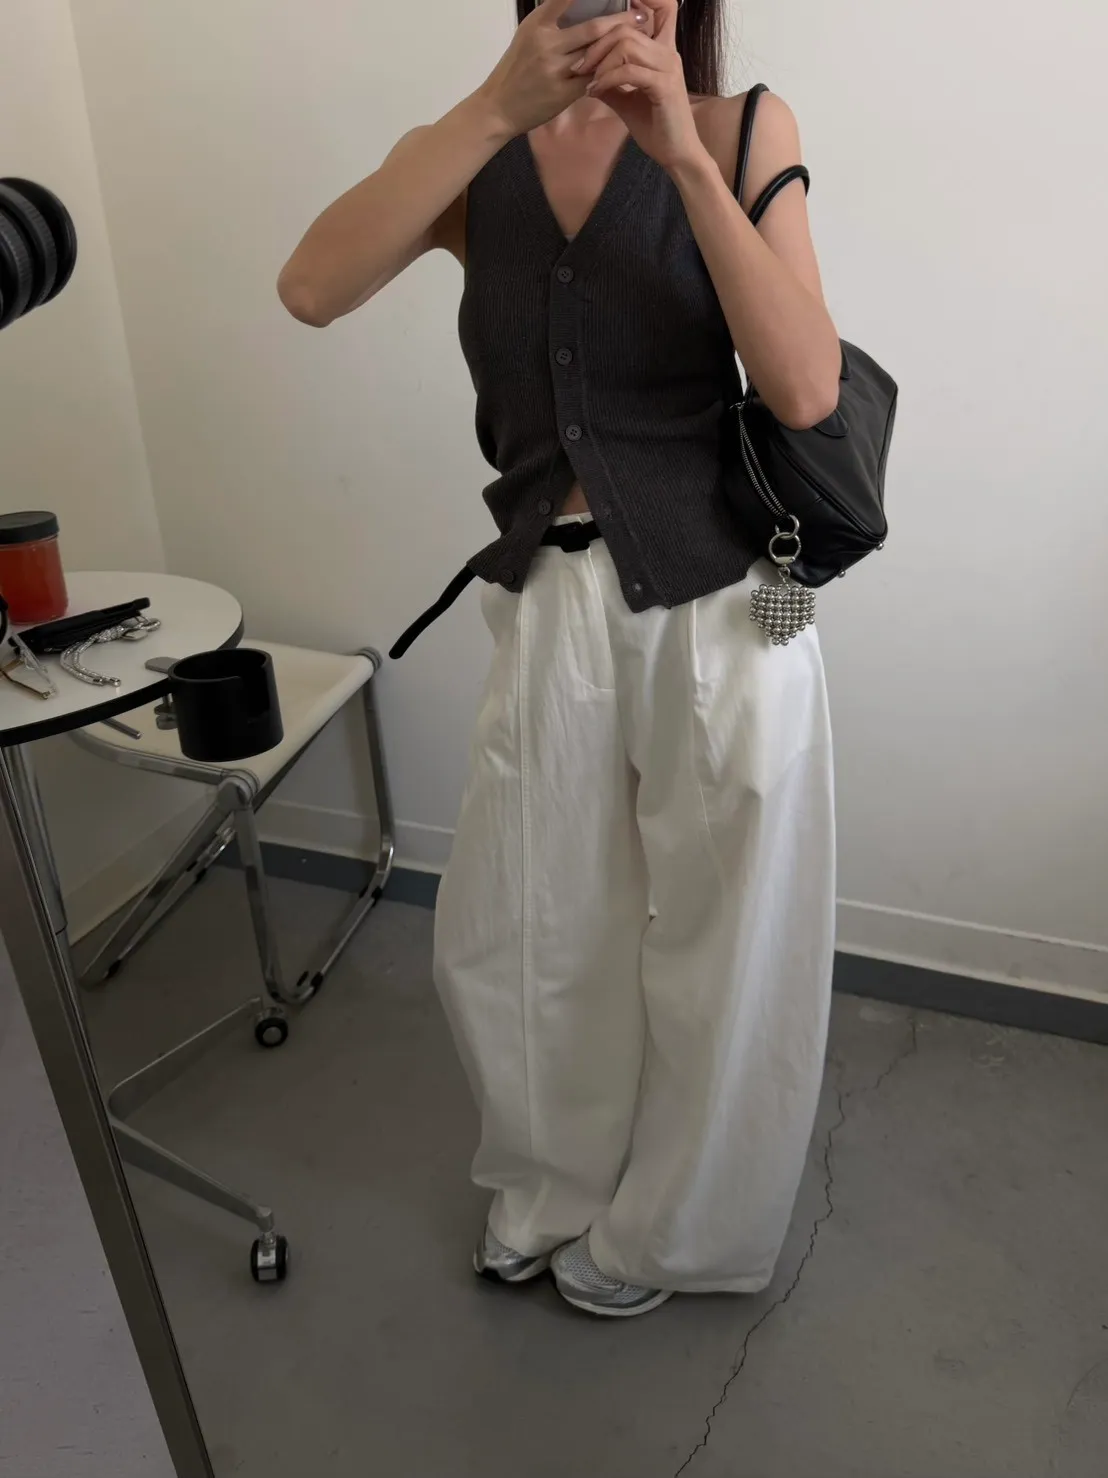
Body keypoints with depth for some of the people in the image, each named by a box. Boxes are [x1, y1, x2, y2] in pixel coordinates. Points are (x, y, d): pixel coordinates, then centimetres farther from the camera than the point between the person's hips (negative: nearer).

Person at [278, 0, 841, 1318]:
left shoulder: (741, 132, -1)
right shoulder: (472, 157, 5)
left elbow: (806, 389, -14)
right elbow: (313, 289, -14)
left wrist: (683, 153, -17)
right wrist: (500, 107, -19)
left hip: (720, 606, -2)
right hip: (551, 610, 3)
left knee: (719, 953, 12)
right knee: (504, 941, 15)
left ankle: (663, 1230, 43)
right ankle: (553, 1186, 47)